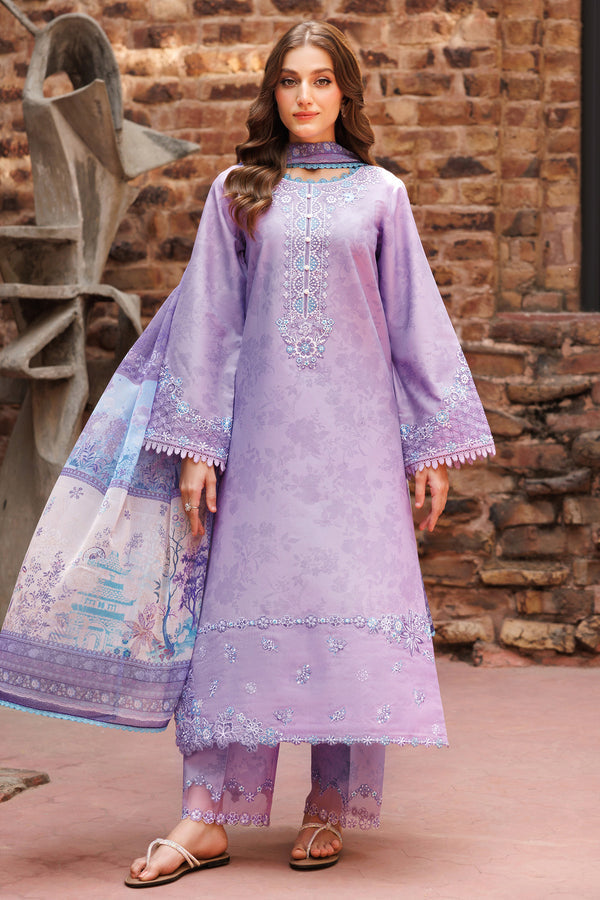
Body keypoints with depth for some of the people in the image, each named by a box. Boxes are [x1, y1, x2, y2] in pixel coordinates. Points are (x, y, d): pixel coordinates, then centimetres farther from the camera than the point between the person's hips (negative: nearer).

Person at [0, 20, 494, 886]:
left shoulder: (379, 194, 7)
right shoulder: (238, 192, 8)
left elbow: (414, 319, 7)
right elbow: (208, 320, 6)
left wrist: (431, 443, 3)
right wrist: (195, 445, 0)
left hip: (354, 428, 0)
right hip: (260, 426, 0)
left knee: (350, 602, -2)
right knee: (239, 601, -3)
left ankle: (333, 803, 9)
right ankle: (209, 814, -2)